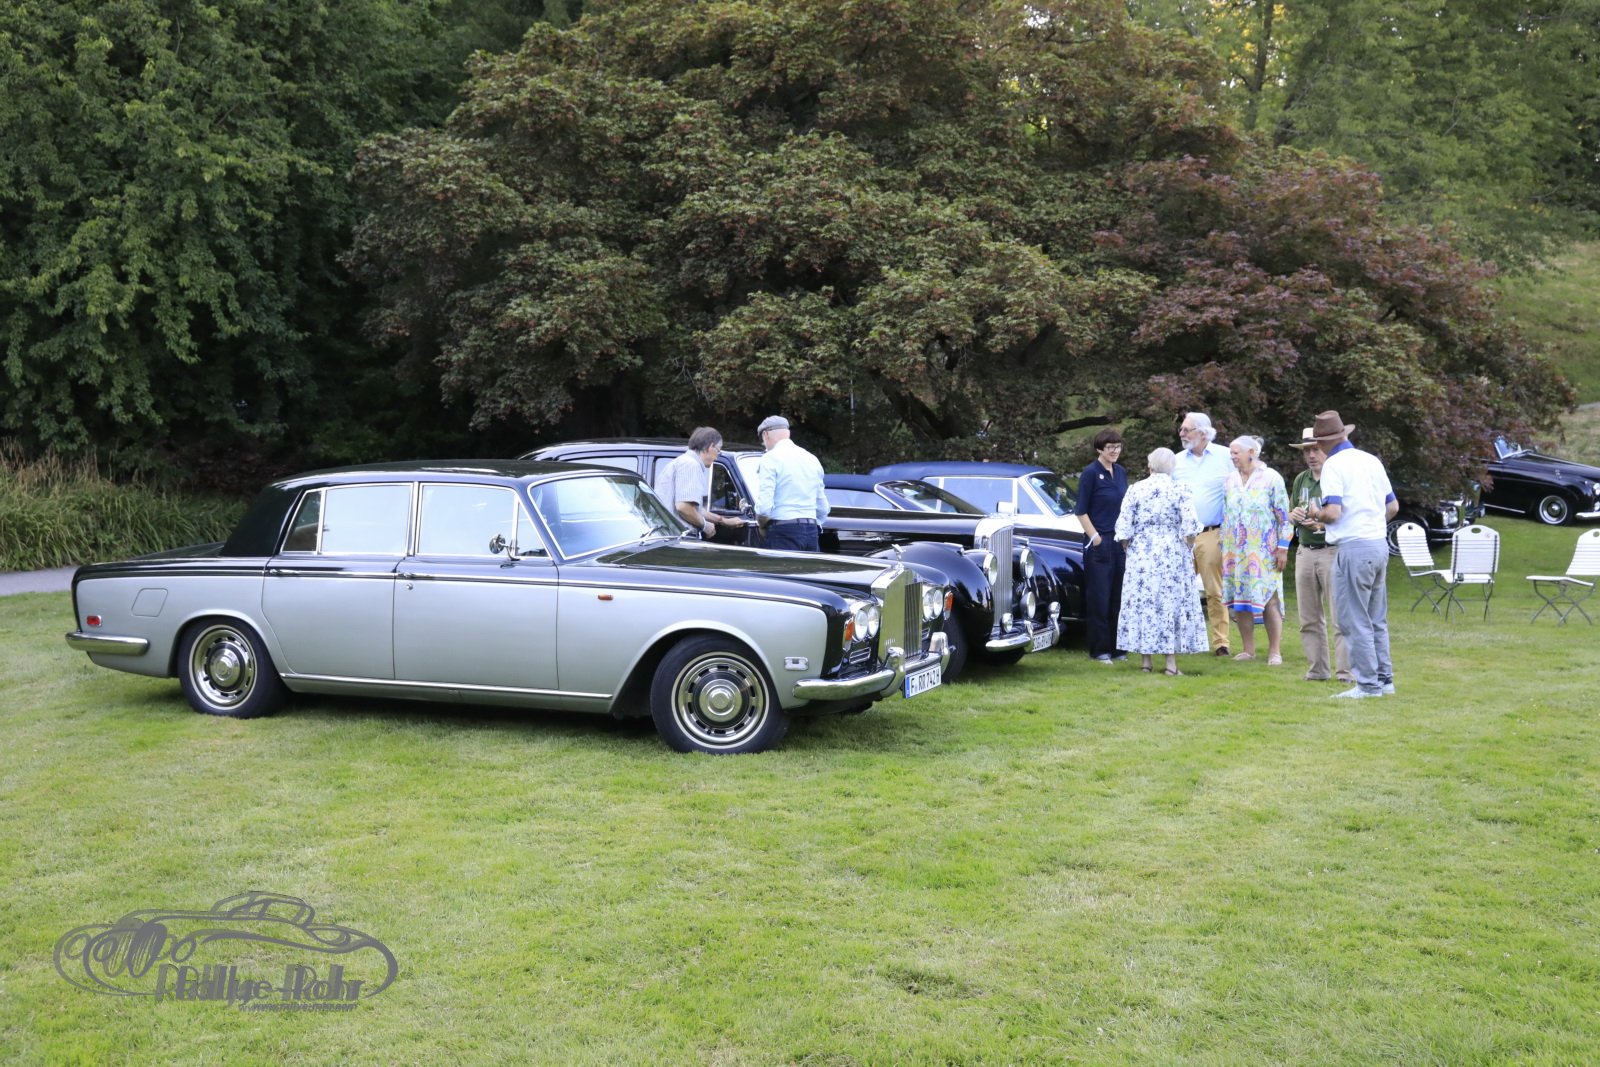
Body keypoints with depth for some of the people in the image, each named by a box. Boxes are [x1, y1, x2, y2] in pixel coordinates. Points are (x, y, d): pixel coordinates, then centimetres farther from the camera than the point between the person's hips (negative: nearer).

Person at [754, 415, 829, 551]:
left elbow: (764, 506, -14)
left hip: (784, 531, -7)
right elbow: (823, 509, 19)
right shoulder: (812, 459, 16)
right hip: (811, 531, 7)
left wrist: (762, 524, 4)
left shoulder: (771, 458, -6)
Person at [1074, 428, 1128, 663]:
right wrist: (1094, 536, -13)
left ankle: (1116, 647, 16)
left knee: (1118, 597, 9)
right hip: (1099, 543, -6)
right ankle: (1099, 650, 4)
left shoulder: (1121, 472, 11)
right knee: (1099, 598, -2)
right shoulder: (1090, 473, -8)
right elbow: (1081, 511, -8)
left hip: (1120, 542, 6)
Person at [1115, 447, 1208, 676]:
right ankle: (1171, 662, 0)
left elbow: (1123, 527, -1)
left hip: (1141, 554, 1)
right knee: (1172, 603, 3)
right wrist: (1188, 550, 2)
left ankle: (1145, 660, 10)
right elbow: (1190, 526, -10)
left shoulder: (1135, 490, 1)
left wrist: (1130, 549, 11)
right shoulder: (1179, 490, -3)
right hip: (1172, 555, -1)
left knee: (1142, 602, 6)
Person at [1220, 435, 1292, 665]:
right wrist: (1224, 548, 15)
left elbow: (1284, 516, -4)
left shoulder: (1271, 478, -4)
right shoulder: (1230, 481, 11)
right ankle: (1247, 649, 14)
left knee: (1269, 600, -5)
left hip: (1264, 551, -5)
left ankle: (1275, 651, 1)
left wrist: (1283, 548, -8)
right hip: (1235, 551, 5)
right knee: (1239, 600, 5)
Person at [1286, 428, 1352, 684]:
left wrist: (1325, 525, -25)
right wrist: (1294, 515, 0)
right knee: (1309, 619, 10)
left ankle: (1345, 672, -3)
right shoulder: (1301, 480, 15)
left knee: (1340, 618, -6)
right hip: (1305, 552, 7)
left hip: (1333, 550, -7)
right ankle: (1316, 671, 18)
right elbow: (1291, 516, 23)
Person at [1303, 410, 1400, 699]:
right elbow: (1393, 506, 16)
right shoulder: (1372, 461, 12)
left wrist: (1316, 514, 2)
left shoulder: (1333, 465, -10)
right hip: (1380, 545, 8)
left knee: (1355, 621, -1)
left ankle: (1368, 684, 1)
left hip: (1353, 548, -8)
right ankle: (1384, 678, 21)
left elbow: (1333, 512, -19)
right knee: (1377, 620, 16)